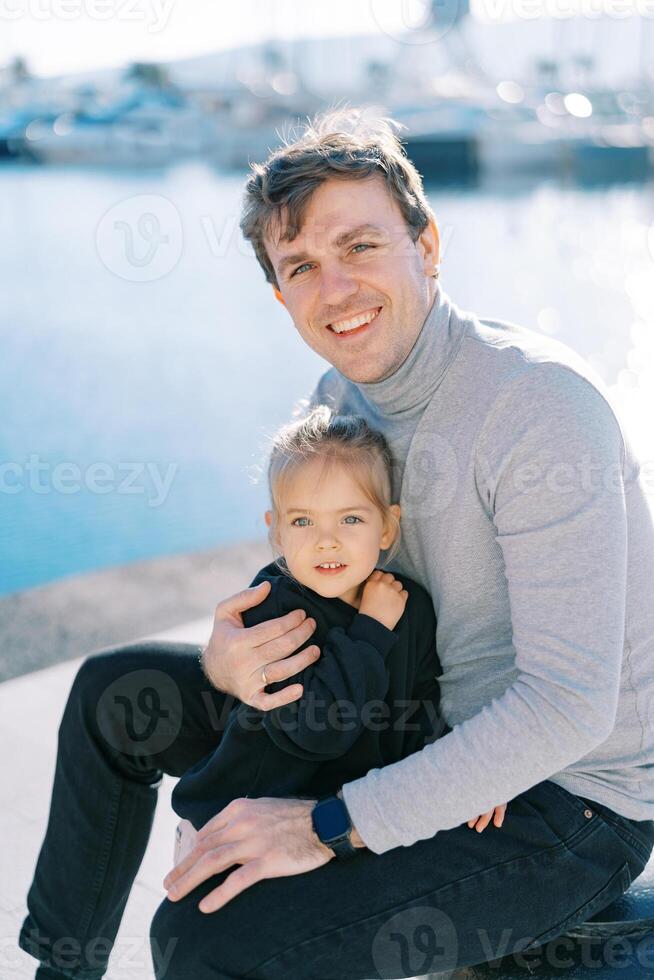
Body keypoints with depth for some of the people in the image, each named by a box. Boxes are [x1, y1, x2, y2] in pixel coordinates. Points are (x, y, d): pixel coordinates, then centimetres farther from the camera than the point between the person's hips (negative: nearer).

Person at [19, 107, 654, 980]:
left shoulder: (541, 400, -26)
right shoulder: (342, 394, 1)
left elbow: (568, 703, -30)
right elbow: (319, 582, 10)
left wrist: (332, 826, -27)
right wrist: (226, 662, -14)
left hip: (566, 810, -8)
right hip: (429, 728, 8)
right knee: (116, 692, 8)